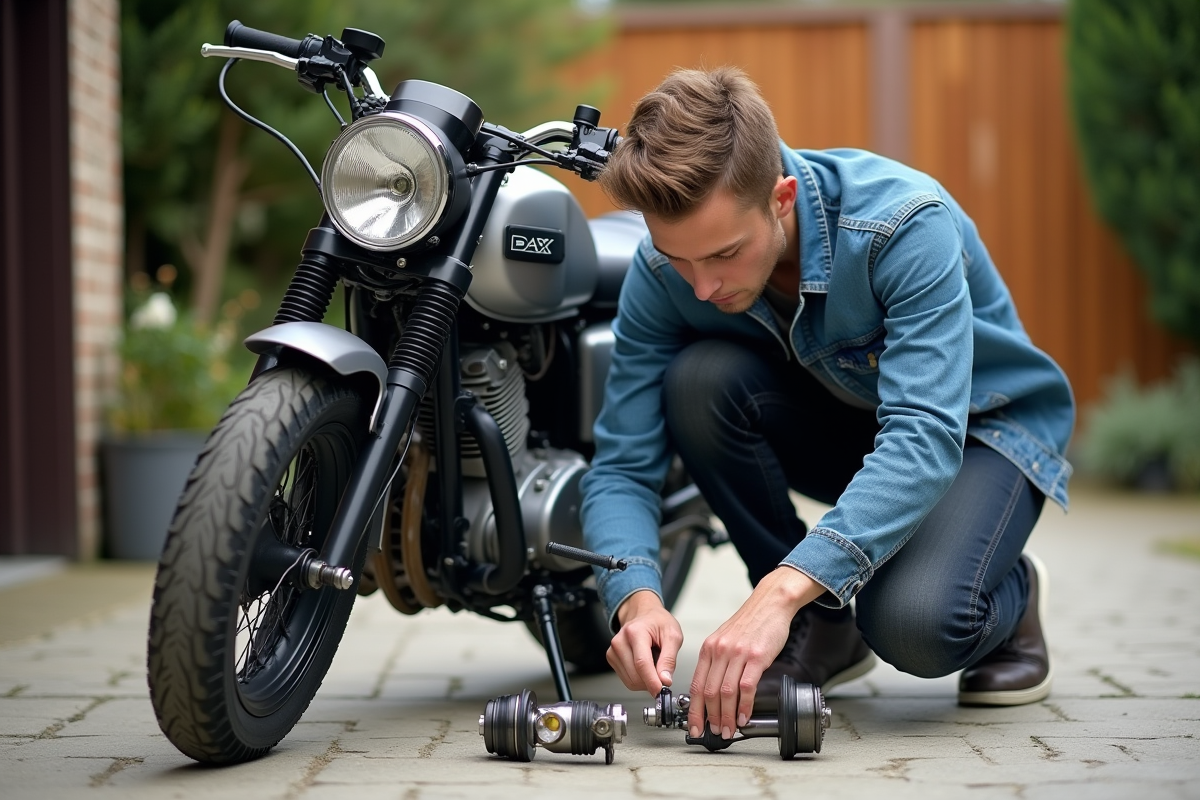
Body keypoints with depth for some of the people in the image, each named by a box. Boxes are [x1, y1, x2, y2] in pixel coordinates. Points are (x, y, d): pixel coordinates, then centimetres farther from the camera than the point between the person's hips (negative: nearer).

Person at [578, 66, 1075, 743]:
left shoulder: (905, 223, -35)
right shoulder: (664, 271, -21)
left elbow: (926, 439, -43)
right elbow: (622, 465, -18)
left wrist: (780, 592, -53)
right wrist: (637, 599, -40)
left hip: (986, 422, -4)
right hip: (837, 420, 5)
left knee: (913, 624, -34)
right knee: (700, 378, -28)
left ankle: (1007, 593, 5)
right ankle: (821, 626, -8)